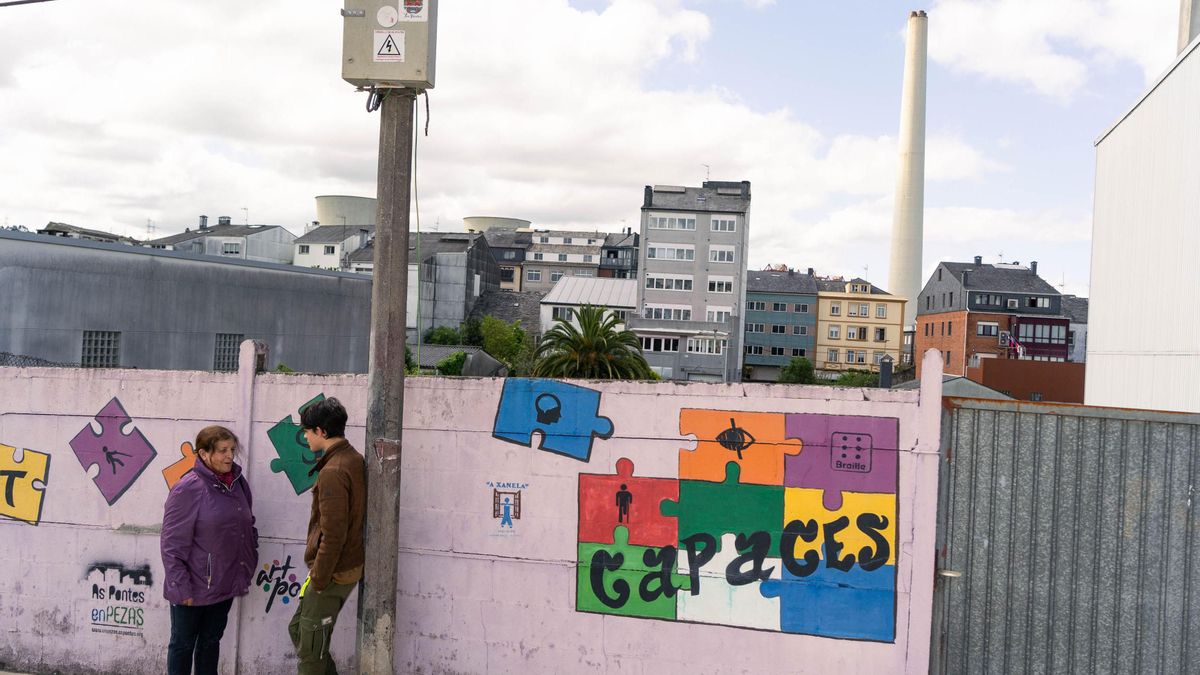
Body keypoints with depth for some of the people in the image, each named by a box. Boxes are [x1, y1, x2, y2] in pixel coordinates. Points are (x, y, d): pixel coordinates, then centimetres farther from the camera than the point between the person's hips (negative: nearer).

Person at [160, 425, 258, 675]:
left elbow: (248, 528, 14)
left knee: (211, 641, 19)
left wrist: (249, 567, 10)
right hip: (194, 587, -6)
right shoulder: (188, 489, -17)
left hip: (226, 584, 6)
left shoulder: (238, 483, 2)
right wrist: (181, 587, -18)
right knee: (183, 644, 11)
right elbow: (172, 543, -17)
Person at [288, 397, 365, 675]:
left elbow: (333, 534, -25)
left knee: (310, 647, 5)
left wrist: (318, 579, -16)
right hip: (349, 566, 9)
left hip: (333, 572, -9)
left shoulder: (332, 472, -23)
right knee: (298, 629, 21)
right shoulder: (355, 459, 6)